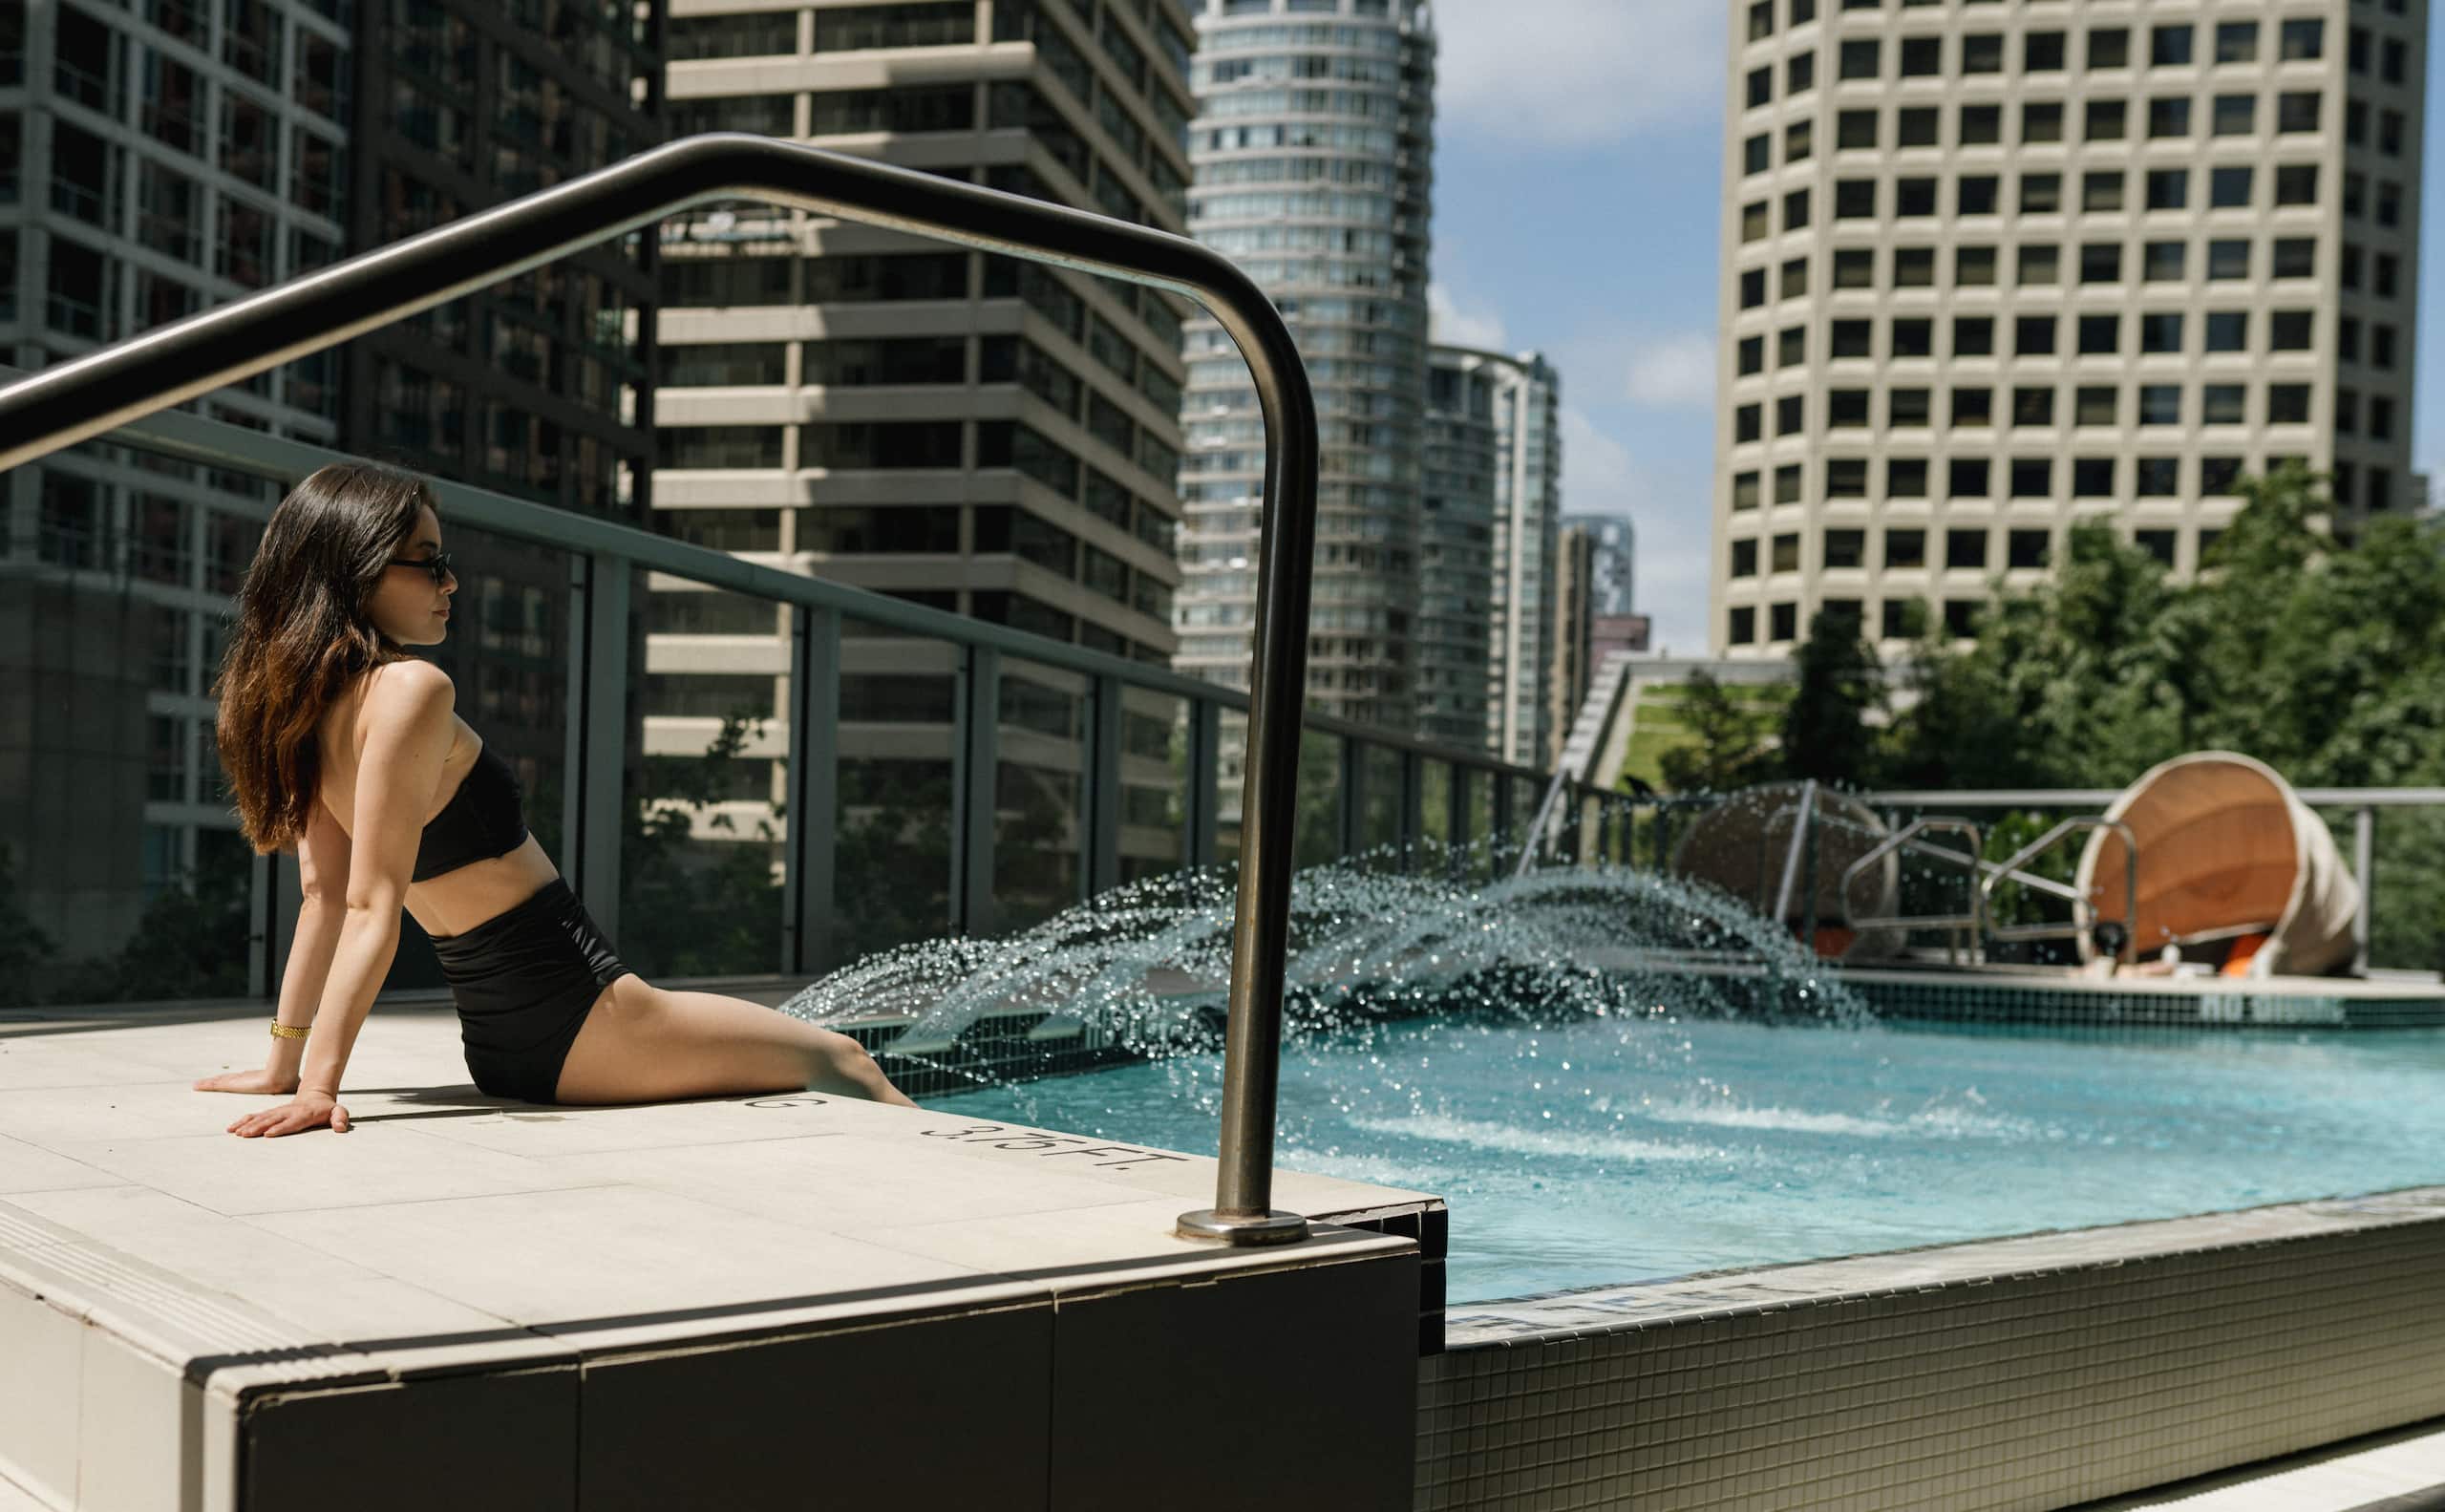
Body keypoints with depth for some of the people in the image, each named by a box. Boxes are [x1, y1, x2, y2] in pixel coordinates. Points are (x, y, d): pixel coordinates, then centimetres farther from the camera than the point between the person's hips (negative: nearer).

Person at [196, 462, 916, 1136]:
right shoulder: (410, 689, -19)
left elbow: (324, 894, 10)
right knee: (844, 1061, 8)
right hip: (573, 1024, -9)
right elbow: (373, 906, -23)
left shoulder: (309, 701, 8)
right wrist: (319, 1085, -24)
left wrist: (286, 1065, 14)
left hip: (501, 1041, 10)